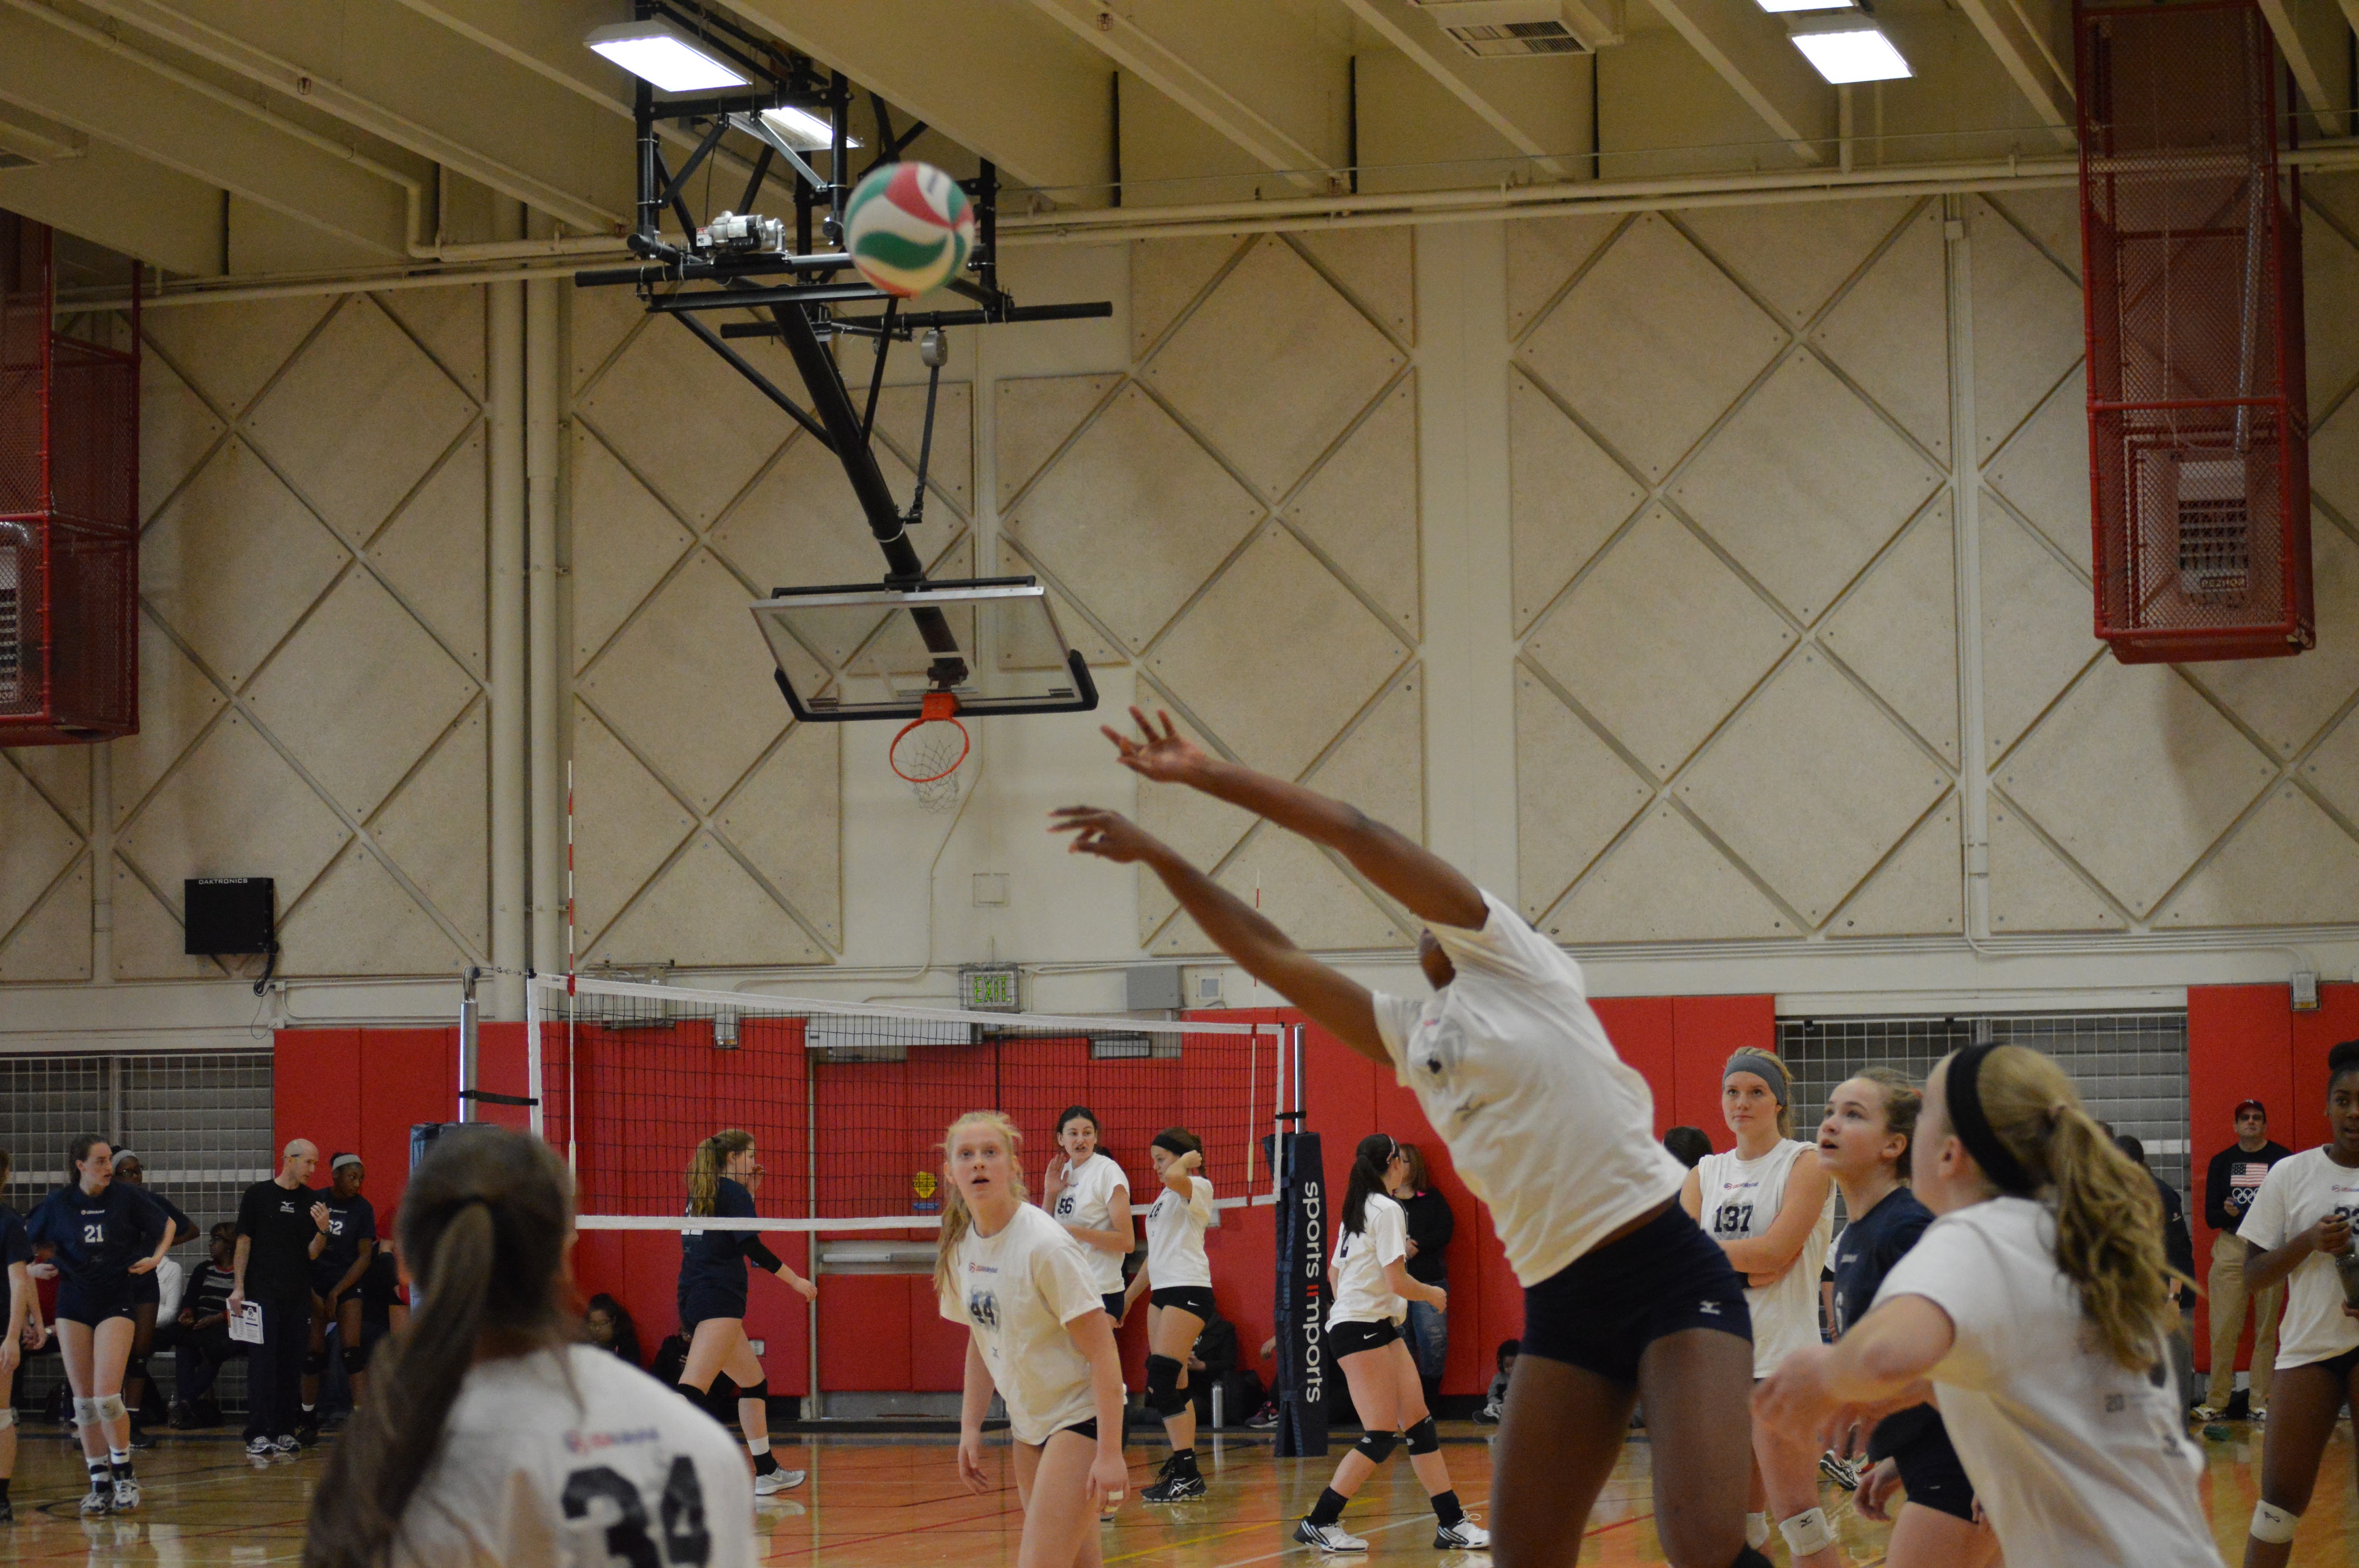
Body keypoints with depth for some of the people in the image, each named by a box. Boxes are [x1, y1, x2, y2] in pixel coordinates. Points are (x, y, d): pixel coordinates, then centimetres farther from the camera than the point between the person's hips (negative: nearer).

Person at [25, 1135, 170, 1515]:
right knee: (83, 1400, 4)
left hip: (115, 1302, -3)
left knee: (107, 1395, -14)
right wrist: (31, 1268, -4)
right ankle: (100, 1483, 12)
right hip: (73, 1305, 3)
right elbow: (23, 1239, 14)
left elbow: (166, 1225, 10)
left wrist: (156, 1257, -6)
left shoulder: (126, 1196, -4)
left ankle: (124, 1475, 3)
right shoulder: (59, 1203, 1)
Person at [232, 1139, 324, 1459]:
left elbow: (312, 1253, 8)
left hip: (298, 1294, 4)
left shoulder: (310, 1201, 10)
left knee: (292, 1365, 4)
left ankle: (285, 1432, 9)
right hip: (262, 1292, -4)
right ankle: (258, 1435, -9)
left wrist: (321, 1229, -12)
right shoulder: (258, 1195, 2)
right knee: (262, 1363, -7)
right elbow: (244, 1243, 2)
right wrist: (238, 1286, -4)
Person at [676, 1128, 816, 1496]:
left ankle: (766, 1472, 26)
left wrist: (750, 1191, 26)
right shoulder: (732, 1192, -4)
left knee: (754, 1382, 21)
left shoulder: (702, 1193, 19)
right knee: (694, 1385, -23)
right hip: (719, 1299, -9)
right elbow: (751, 1246, -12)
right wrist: (794, 1280, -6)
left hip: (694, 1299, 9)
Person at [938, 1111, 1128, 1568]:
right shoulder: (962, 1246, 1)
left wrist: (1110, 1453, -24)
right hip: (1028, 1422, 7)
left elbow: (1101, 1351, -21)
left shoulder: (1046, 1246, -21)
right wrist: (970, 1428, 9)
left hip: (1081, 1418, -7)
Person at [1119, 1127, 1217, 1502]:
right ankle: (1182, 1472, 11)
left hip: (1188, 1291, -10)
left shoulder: (1198, 1188, -5)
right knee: (1173, 1386, 8)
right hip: (1162, 1292, 10)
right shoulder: (1166, 1197, 21)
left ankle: (1187, 1474, -16)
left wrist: (1187, 1159, -10)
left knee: (1163, 1381, -16)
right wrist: (1128, 1296, 27)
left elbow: (1175, 1177, -30)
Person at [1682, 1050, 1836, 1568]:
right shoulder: (1705, 1172, 14)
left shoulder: (1805, 1164, -2)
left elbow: (1775, 1251, -15)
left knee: (1794, 1507, -11)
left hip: (1781, 1355, -6)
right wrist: (1742, 1264, -13)